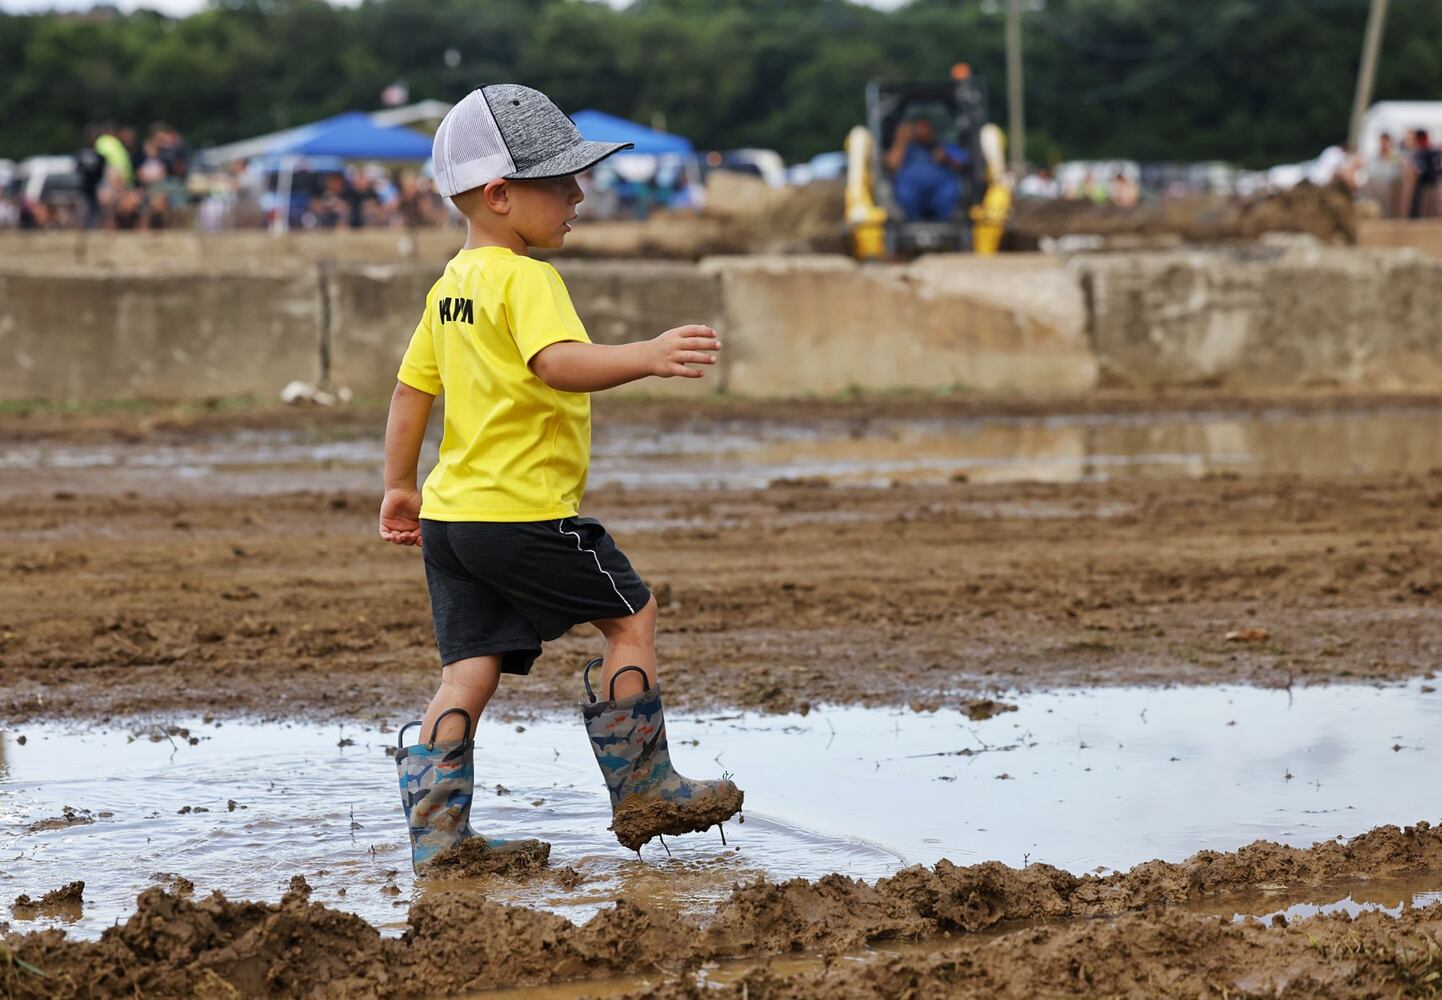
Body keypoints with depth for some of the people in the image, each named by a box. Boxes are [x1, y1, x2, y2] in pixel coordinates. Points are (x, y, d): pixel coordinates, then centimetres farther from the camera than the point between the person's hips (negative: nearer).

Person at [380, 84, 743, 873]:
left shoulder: (451, 285, 13)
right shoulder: (525, 280, -14)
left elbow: (412, 387, 20)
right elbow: (559, 363, -33)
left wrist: (398, 486, 29)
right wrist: (647, 358, -45)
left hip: (451, 513, 8)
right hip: (523, 514, -8)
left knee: (470, 669, 8)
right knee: (631, 615, 7)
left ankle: (437, 834, 2)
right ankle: (642, 790, 12)